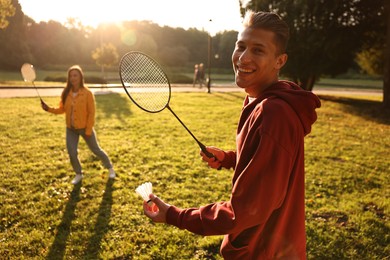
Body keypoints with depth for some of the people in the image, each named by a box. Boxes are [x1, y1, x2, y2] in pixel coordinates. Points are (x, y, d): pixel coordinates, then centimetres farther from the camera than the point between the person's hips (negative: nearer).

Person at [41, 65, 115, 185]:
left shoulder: (87, 93, -16)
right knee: (72, 153, 0)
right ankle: (78, 174, 26)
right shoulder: (66, 93, -3)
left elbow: (91, 113, -14)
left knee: (96, 150, 10)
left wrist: (88, 130, -15)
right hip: (71, 129, 4)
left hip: (85, 128, -3)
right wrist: (49, 109, -12)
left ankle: (110, 168, 33)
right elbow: (62, 109, 5)